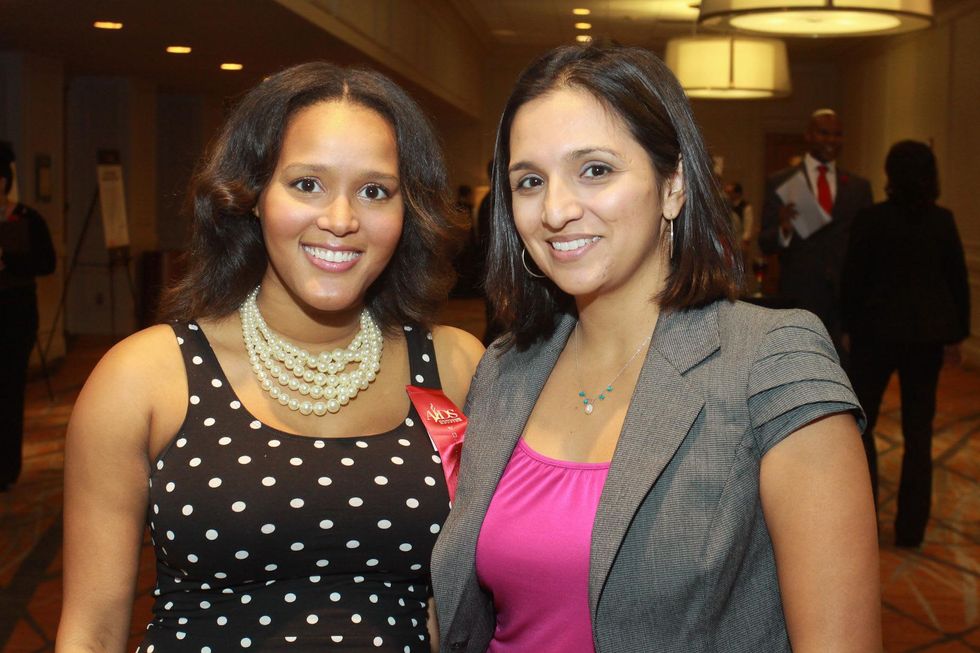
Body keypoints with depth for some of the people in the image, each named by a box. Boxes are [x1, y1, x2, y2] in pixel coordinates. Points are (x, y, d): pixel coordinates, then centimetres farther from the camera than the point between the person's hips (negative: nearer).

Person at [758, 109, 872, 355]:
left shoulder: (859, 186, 11)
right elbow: (765, 244, -1)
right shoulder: (780, 183, 2)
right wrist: (783, 230, -24)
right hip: (800, 298, -2)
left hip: (847, 298, 3)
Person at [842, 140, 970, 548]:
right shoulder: (942, 220, -2)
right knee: (918, 430, 9)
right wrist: (955, 335, 11)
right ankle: (911, 528, 13)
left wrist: (851, 326, 8)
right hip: (928, 333, 3)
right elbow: (958, 280, 2)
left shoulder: (871, 219, -11)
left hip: (878, 330, -3)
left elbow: (853, 279, -5)